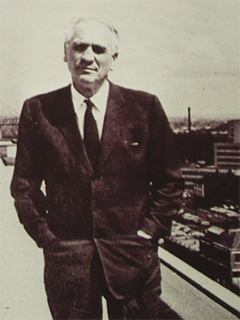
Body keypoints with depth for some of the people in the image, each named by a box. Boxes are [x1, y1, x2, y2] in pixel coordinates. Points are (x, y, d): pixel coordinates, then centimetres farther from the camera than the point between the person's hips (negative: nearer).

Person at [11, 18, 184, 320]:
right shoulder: (38, 110, -1)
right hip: (65, 258, 0)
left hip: (133, 257, 0)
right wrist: (46, 236, -3)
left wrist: (149, 231, -4)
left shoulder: (145, 107, -1)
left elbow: (169, 181, 4)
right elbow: (24, 184, 5)